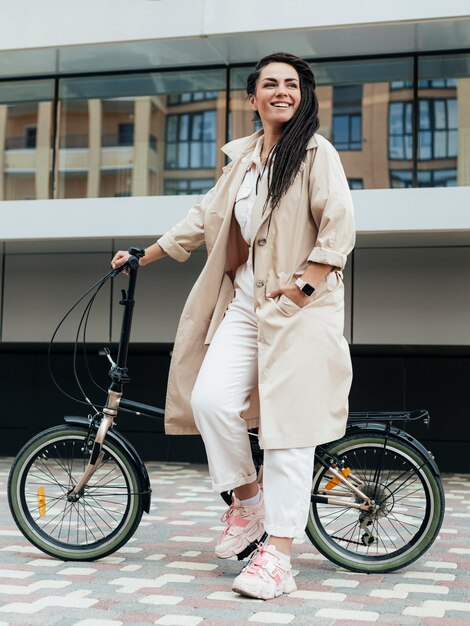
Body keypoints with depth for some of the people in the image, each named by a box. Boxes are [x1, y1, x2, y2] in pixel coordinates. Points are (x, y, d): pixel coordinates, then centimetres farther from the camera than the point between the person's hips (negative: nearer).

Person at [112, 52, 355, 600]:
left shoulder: (316, 152, -2)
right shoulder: (243, 157, 17)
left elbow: (339, 226, -9)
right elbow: (205, 216, 22)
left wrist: (305, 284, -16)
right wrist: (144, 256, 22)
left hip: (296, 308, -5)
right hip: (244, 302, 6)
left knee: (287, 427, -7)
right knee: (209, 399, -11)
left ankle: (277, 556, -2)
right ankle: (248, 501, 13)